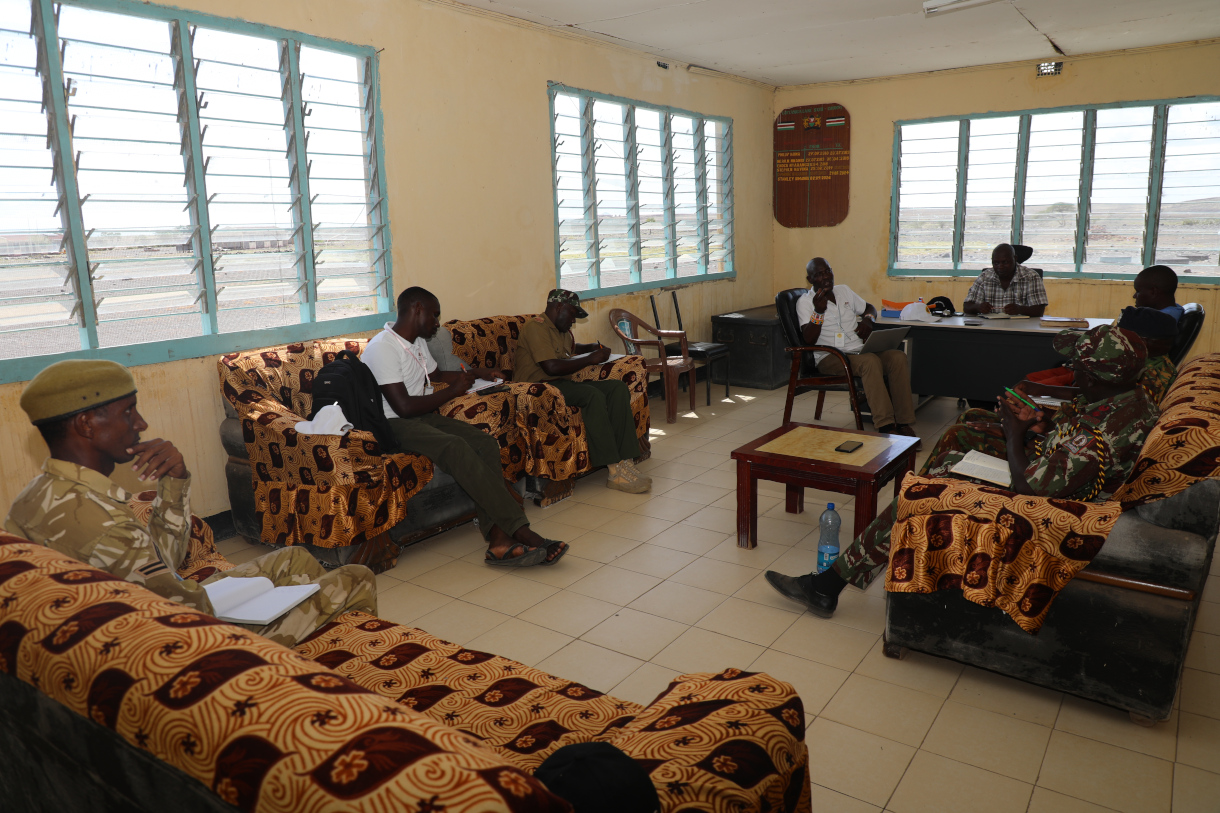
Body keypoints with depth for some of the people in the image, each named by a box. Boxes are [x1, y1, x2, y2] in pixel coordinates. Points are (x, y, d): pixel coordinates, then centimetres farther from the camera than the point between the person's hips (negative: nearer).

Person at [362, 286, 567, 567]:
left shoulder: (417, 342, 16)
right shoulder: (382, 348, -14)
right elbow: (404, 407, -21)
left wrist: (474, 373, 24)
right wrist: (453, 391, -11)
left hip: (425, 417, 9)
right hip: (395, 425, -8)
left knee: (485, 443, -19)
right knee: (457, 447, -35)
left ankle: (498, 537, -33)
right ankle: (520, 530, -33)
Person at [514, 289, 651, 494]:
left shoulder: (562, 331, 22)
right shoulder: (536, 327, -9)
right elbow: (551, 367, -21)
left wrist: (594, 348, 25)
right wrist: (590, 359, -12)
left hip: (563, 384, 10)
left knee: (618, 388, -9)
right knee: (593, 395, -32)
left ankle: (625, 461, -20)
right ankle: (614, 471, -31)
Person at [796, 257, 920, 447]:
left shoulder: (844, 291, 20)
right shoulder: (805, 302, 2)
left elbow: (869, 308, 32)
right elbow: (809, 340, -9)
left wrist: (868, 320, 9)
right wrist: (818, 311, -20)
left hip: (859, 351, 6)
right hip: (830, 358, -6)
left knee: (898, 357, -22)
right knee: (870, 361, -35)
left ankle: (904, 423, -23)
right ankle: (885, 427, -34)